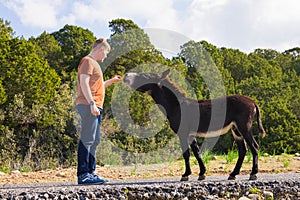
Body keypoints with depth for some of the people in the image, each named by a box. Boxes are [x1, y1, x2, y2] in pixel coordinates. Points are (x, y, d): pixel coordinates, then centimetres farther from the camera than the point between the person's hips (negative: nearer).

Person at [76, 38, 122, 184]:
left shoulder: (94, 63, 26)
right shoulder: (87, 61, -5)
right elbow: (84, 83, -16)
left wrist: (112, 81, 30)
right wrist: (92, 103, -23)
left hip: (95, 107, 11)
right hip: (88, 106, -11)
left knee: (94, 141, 10)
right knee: (87, 139, -12)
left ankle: (91, 173, 14)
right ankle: (83, 174, -13)